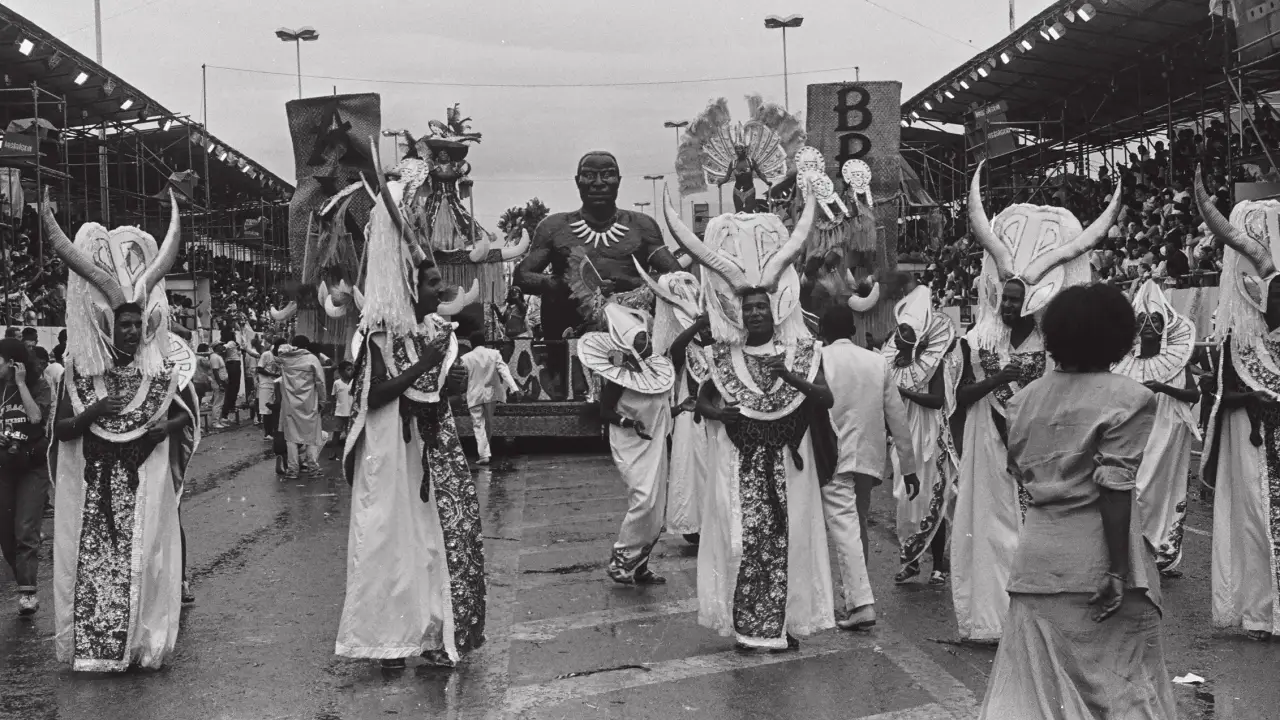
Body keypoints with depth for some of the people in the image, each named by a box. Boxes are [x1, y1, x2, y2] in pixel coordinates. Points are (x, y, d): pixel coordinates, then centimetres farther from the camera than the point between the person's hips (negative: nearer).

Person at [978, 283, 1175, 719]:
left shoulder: (1025, 398, 9)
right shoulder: (1127, 399, -8)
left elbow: (1020, 470, 10)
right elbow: (1114, 490, -15)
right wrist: (1118, 571, -15)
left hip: (1037, 556, 5)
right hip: (1094, 558, -5)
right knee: (1123, 683, 7)